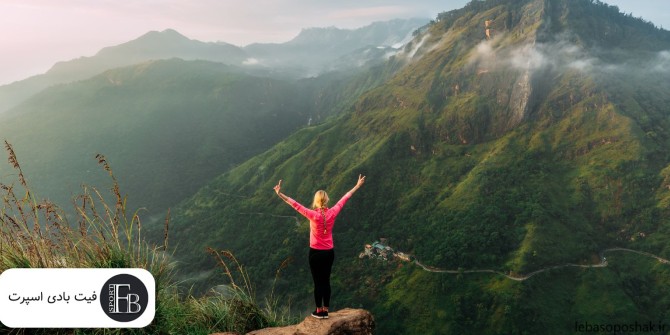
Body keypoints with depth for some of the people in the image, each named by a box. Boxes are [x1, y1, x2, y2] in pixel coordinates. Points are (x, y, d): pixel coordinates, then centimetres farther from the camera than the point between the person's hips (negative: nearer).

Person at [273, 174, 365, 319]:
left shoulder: (313, 215, -20)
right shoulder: (332, 213, -9)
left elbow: (296, 205, -23)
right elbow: (344, 199, 0)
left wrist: (280, 194, -23)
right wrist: (357, 186, 11)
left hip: (316, 253, -4)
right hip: (329, 252, 4)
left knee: (318, 282, 8)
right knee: (326, 281, 13)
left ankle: (319, 311, 17)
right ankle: (325, 310, 20)